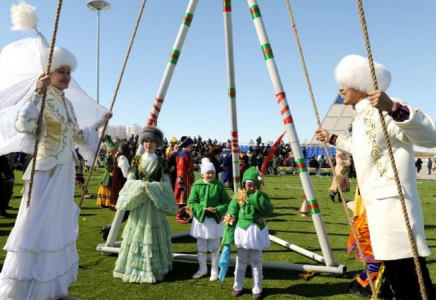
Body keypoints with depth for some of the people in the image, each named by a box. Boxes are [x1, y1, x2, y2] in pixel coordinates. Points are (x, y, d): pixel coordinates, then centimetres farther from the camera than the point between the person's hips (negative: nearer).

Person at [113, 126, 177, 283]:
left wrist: (151, 187, -15)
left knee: (153, 233, 2)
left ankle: (153, 269, 11)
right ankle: (134, 267, 15)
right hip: (138, 202, 1)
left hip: (155, 203, -1)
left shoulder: (161, 162, 2)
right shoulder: (137, 160, 6)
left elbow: (166, 183, -2)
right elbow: (130, 180, 1)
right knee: (137, 233, 4)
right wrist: (142, 185, -15)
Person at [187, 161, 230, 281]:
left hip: (215, 220, -1)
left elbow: (227, 202, -4)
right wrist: (203, 209, -20)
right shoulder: (197, 185, -7)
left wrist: (217, 209, -20)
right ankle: (202, 269, 33)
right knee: (201, 247, 15)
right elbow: (191, 202, -6)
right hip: (200, 219, 1)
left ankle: (214, 270, 26)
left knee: (214, 247, 11)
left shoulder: (219, 185, -8)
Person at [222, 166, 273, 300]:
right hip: (242, 231, 0)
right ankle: (238, 286, 30)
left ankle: (257, 289, 25)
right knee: (241, 261, 13)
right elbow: (230, 217, -4)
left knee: (256, 261, 9)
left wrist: (257, 197, -24)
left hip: (257, 233, 0)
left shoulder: (263, 196, -3)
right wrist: (228, 237, -6)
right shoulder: (238, 197, -5)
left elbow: (269, 211, -21)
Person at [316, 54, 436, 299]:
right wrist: (333, 139, 42)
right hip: (377, 204, 10)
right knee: (394, 272, 20)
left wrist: (393, 109, -43)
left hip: (393, 204, -10)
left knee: (411, 280, -7)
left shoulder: (380, 109, -15)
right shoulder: (362, 114, 16)